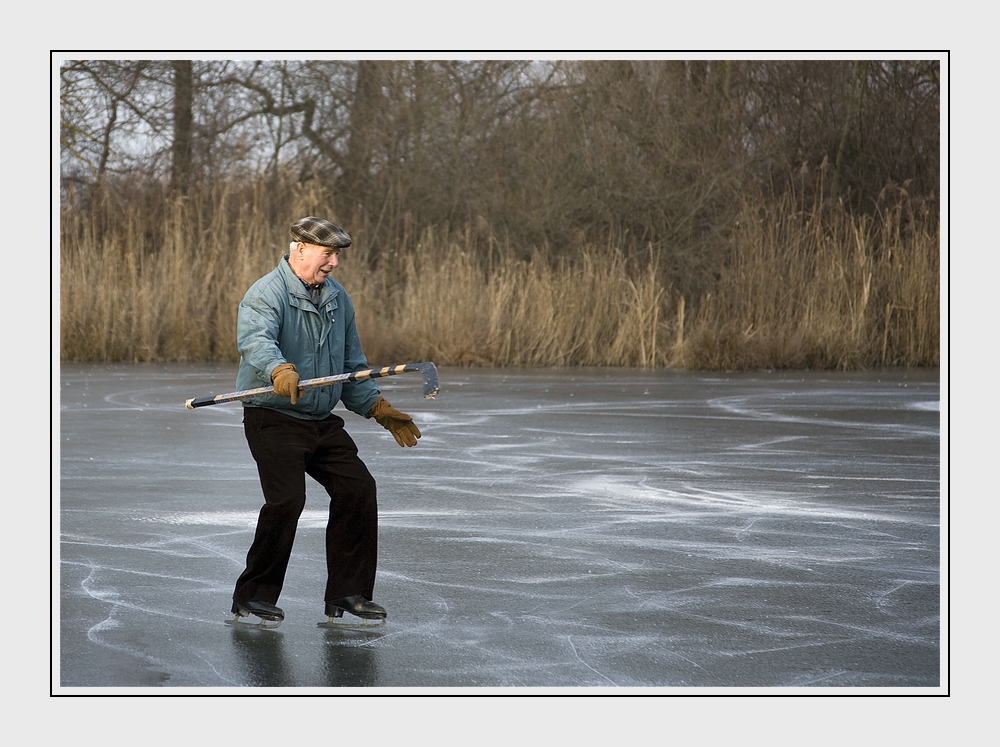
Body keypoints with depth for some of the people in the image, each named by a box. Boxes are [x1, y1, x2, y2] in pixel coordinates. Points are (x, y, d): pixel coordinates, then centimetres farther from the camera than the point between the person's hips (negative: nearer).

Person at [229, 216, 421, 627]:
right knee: (287, 499, -20)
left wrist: (380, 409, 16)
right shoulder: (266, 295, -13)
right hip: (274, 419, -8)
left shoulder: (337, 298, 12)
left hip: (324, 421, 8)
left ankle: (348, 593, 11)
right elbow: (256, 340, -35)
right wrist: (280, 370, -54)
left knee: (358, 487, 0)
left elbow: (352, 365, 22)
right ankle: (253, 598, -7)